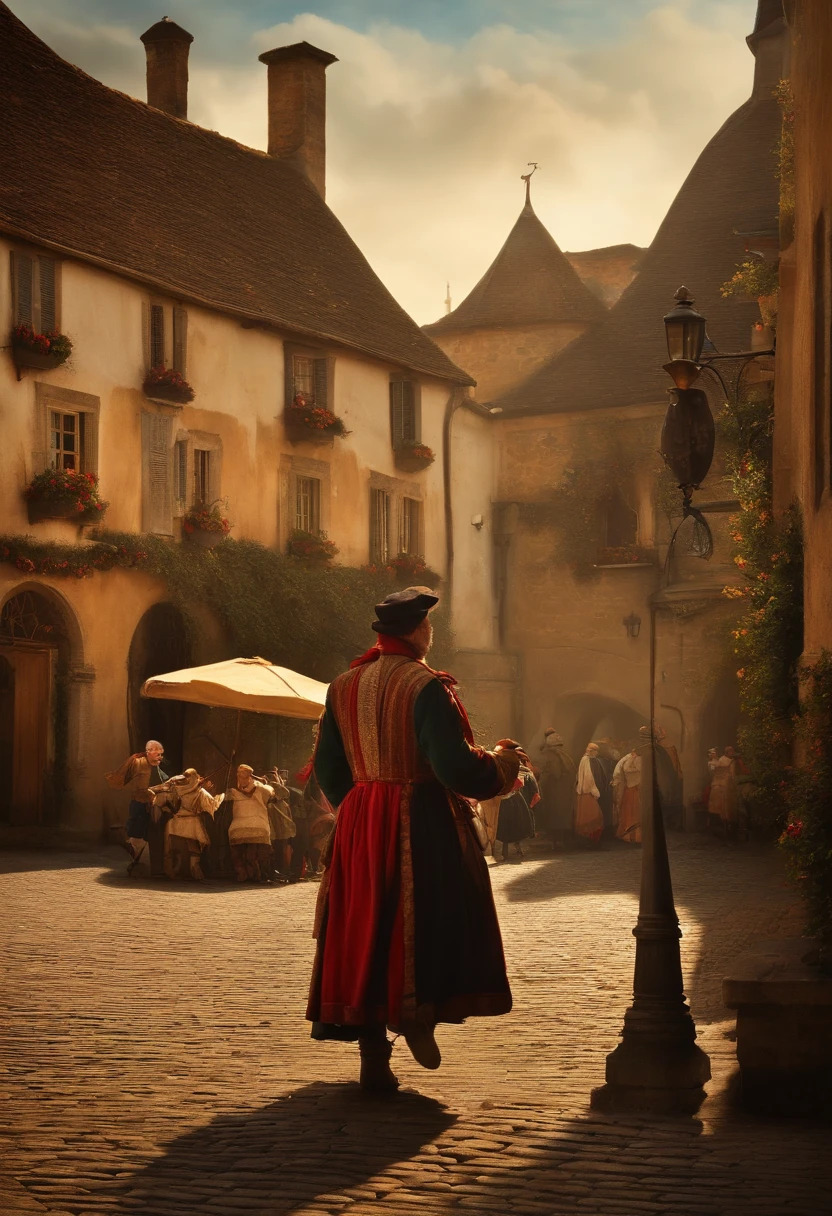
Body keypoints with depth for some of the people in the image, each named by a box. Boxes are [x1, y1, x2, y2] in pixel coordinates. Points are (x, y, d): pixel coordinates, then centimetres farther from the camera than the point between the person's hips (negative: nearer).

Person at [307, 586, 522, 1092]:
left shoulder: (344, 687, 8)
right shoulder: (427, 687, -12)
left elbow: (329, 769, 12)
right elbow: (454, 765, -19)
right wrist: (501, 763, -2)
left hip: (361, 824, 6)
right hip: (425, 823, -6)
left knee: (366, 927, 7)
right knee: (435, 915, 10)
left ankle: (373, 1054, 7)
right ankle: (419, 1009, -8)